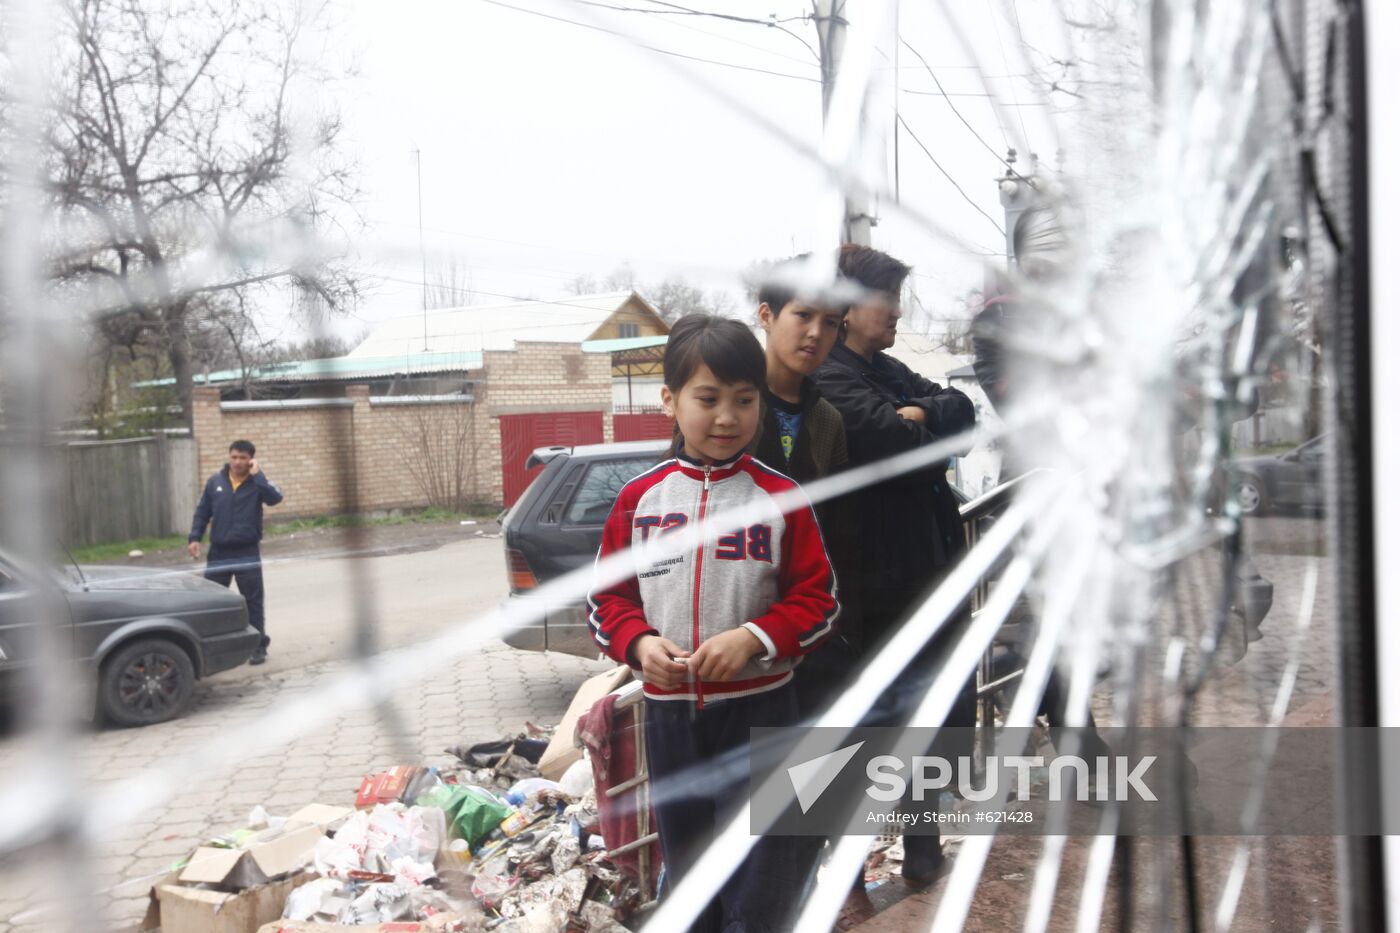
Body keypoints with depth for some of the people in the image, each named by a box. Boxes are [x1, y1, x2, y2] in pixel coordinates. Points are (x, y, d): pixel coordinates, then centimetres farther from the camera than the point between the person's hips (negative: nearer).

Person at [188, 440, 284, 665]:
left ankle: (258, 646, 11)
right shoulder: (215, 482, 4)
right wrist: (195, 538, 0)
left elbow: (275, 497, -25)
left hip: (247, 553, -3)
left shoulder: (257, 483, -4)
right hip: (218, 553, 3)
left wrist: (256, 475, -21)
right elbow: (202, 511, 9)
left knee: (253, 602, 3)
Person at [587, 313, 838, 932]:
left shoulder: (781, 498, -6)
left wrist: (754, 639, -18)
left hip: (758, 708, -2)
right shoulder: (639, 498, 1)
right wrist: (639, 643, -12)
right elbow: (607, 596, 6)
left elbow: (818, 599, -4)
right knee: (687, 872, 19)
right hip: (668, 711, 3)